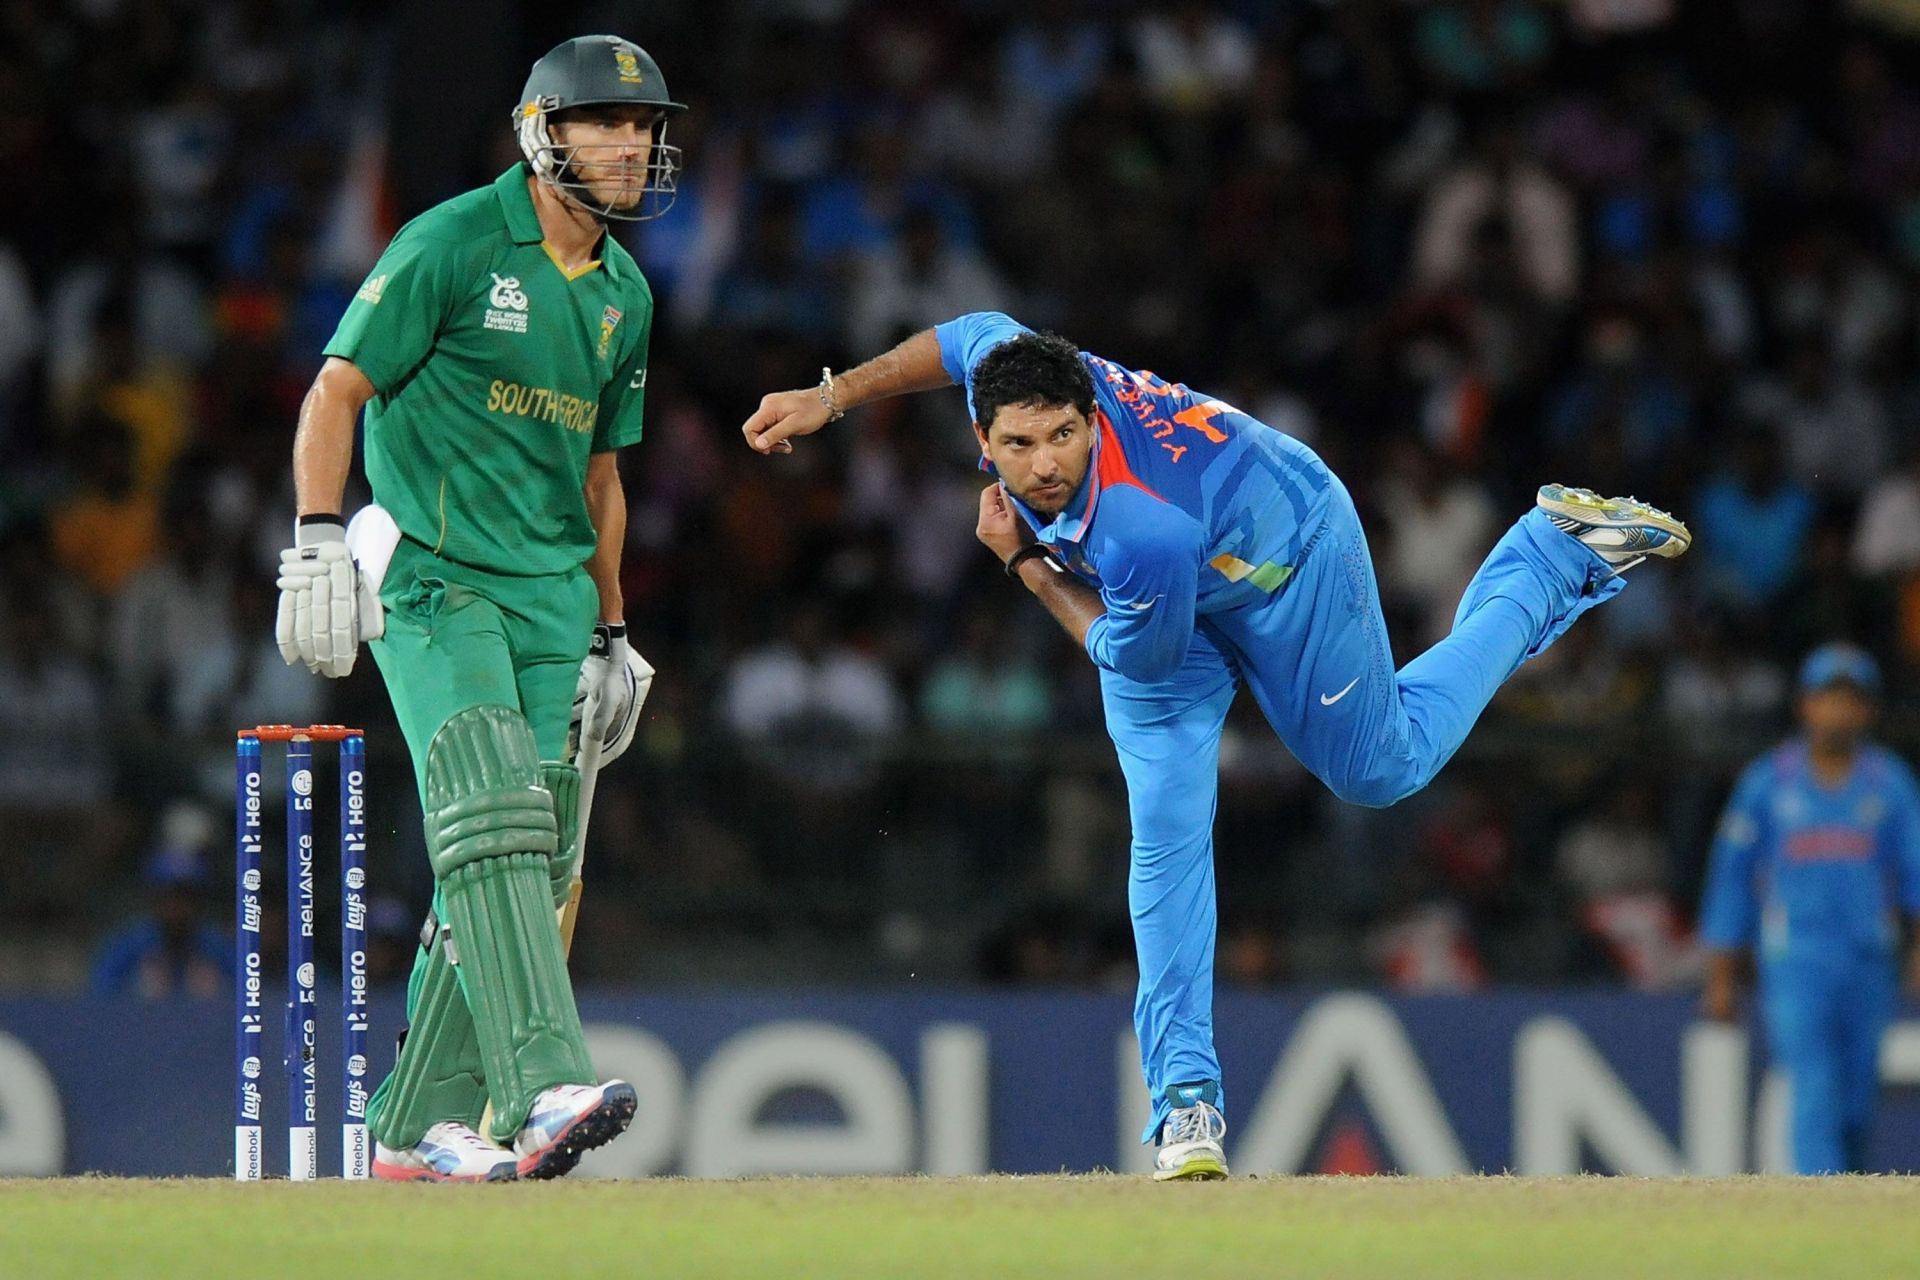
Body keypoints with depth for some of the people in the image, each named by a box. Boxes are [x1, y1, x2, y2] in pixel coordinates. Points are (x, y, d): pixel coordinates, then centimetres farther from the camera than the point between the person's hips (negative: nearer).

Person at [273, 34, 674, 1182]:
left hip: (551, 596, 7)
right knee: (495, 822, -23)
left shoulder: (626, 294, 16)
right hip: (432, 580, -7)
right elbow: (336, 390, -8)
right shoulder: (454, 245, -6)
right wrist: (318, 550, -18)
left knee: (530, 863, 2)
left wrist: (611, 635, 22)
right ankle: (544, 1089, -35)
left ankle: (417, 1128, 10)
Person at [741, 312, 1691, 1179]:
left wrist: (1023, 562, -17)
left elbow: (1132, 658, -24)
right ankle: (1185, 1091, -3)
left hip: (1290, 563, -5)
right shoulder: (1007, 363, -32)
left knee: (1382, 769, 16)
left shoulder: (1142, 538, -46)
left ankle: (1555, 552, 28)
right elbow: (972, 334, -5)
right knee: (1167, 831, -7)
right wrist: (830, 398, -4)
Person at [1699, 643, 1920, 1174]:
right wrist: (1721, 976, 6)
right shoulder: (1767, 782, 5)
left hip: (1868, 964, 2)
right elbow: (1731, 878, 8)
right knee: (1815, 1090, -15)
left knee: (1856, 1101, 6)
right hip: (1794, 963, -2)